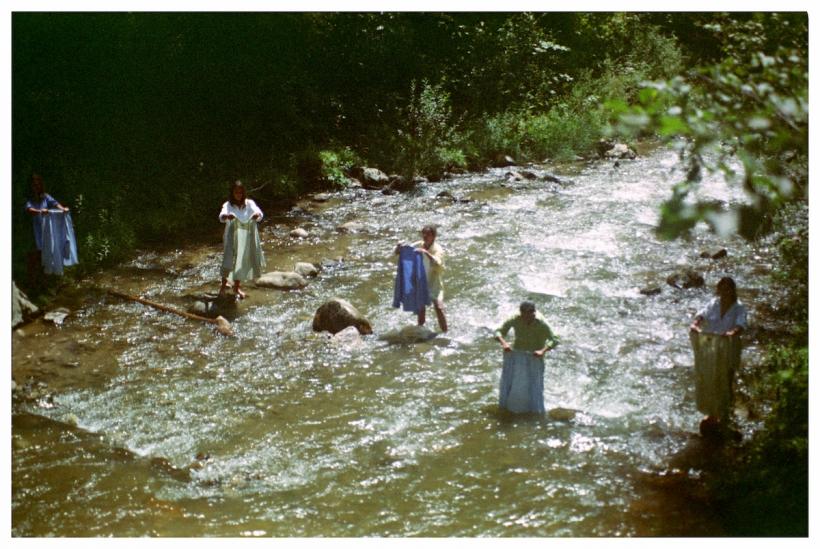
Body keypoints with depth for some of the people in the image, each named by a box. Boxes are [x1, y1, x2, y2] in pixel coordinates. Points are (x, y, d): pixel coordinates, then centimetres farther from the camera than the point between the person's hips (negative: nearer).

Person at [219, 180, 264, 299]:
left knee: (242, 262, 10)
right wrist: (227, 216, -49)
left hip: (246, 238, 2)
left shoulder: (249, 203, -4)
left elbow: (258, 212, -18)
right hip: (232, 237, -2)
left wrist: (257, 215, -43)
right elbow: (221, 216, -25)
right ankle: (223, 284, 5)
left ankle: (236, 287, 27)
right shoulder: (228, 205, -8)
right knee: (229, 261, -14)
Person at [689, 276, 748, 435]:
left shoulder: (739, 308, -11)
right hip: (709, 348, 4)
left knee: (724, 384, 5)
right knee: (707, 382, 12)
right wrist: (695, 324, -35)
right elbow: (702, 314, -15)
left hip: (728, 350, -3)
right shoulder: (714, 303, -2)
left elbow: (741, 324, -27)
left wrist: (733, 332, -48)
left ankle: (724, 417, 22)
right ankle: (712, 414, 30)